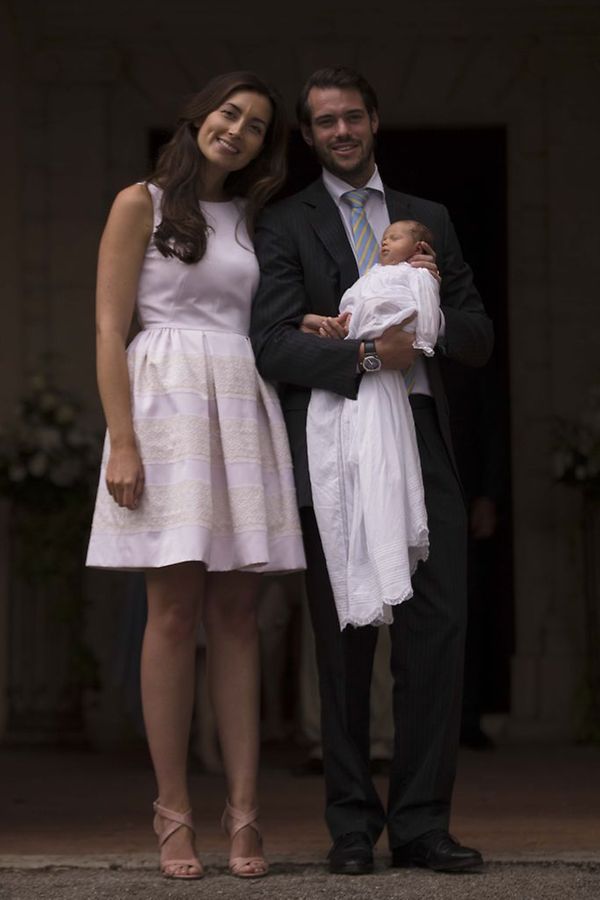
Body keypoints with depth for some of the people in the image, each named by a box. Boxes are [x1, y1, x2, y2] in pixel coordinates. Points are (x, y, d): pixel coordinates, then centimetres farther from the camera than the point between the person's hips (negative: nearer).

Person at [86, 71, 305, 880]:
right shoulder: (141, 205, 4)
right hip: (167, 400, -4)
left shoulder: (250, 219, 18)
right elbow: (110, 329, -3)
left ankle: (244, 809, 0)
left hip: (245, 410, 4)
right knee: (176, 609, -6)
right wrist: (122, 442, -12)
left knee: (237, 614, 1)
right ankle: (174, 812, -2)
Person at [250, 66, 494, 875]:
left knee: (438, 629, -5)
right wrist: (364, 356, -19)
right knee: (345, 642, 0)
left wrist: (432, 313, -5)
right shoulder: (286, 225, 7)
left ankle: (421, 823, 0)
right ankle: (353, 826, 7)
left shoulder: (430, 221, 18)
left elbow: (480, 341, 15)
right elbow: (272, 345, -6)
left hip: (421, 446, 3)